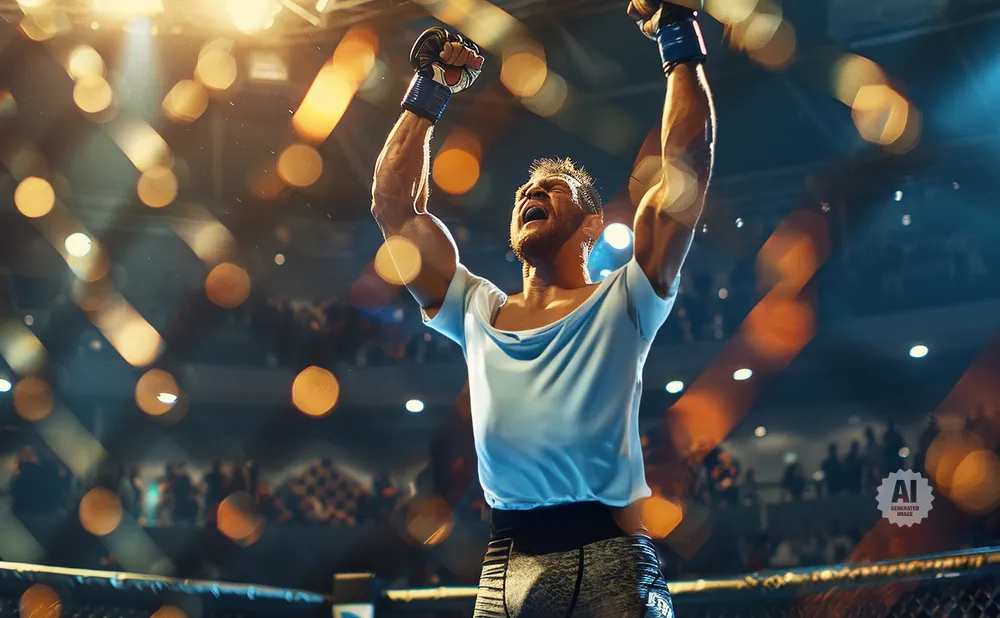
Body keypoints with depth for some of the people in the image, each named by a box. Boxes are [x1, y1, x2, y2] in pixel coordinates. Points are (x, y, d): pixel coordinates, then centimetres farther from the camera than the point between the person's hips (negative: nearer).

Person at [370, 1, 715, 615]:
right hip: (504, 569, 3)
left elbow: (687, 167, 3)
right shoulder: (477, 311, 20)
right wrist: (430, 90, 26)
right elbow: (395, 206, 23)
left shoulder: (622, 304, 10)